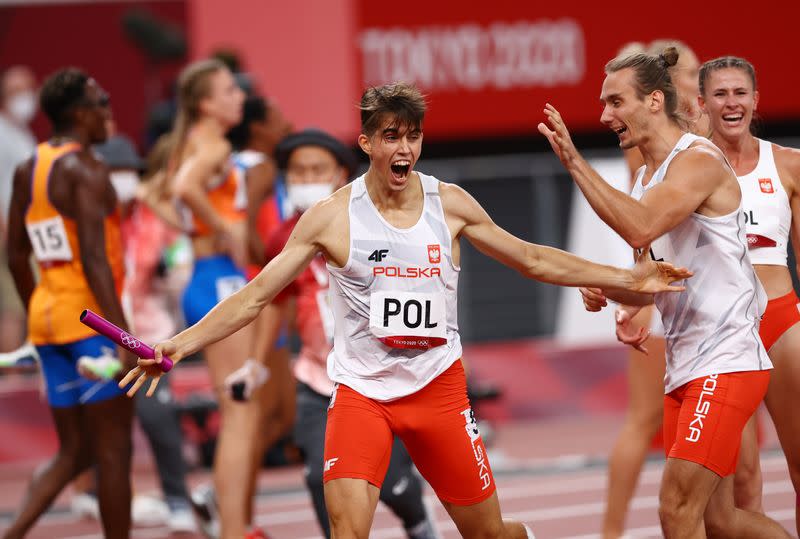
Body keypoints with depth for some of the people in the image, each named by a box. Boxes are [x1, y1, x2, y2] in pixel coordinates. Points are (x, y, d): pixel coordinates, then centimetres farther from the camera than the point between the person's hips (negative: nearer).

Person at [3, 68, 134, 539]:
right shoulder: (85, 171, -13)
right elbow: (94, 259, -21)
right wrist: (123, 336, -24)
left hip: (48, 315, 8)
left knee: (75, 452, 12)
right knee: (114, 450, 1)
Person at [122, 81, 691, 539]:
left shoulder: (450, 204, 1)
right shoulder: (332, 217, -6)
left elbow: (534, 260, 11)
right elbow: (255, 296, -4)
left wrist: (629, 278, 8)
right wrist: (179, 345, -13)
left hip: (438, 385, 2)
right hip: (361, 390, -2)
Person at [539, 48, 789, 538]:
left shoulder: (699, 159, -12)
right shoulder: (648, 178, 15)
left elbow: (641, 228, -30)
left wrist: (575, 162, -28)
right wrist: (606, 288, 1)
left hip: (726, 363, -9)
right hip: (685, 368, 9)